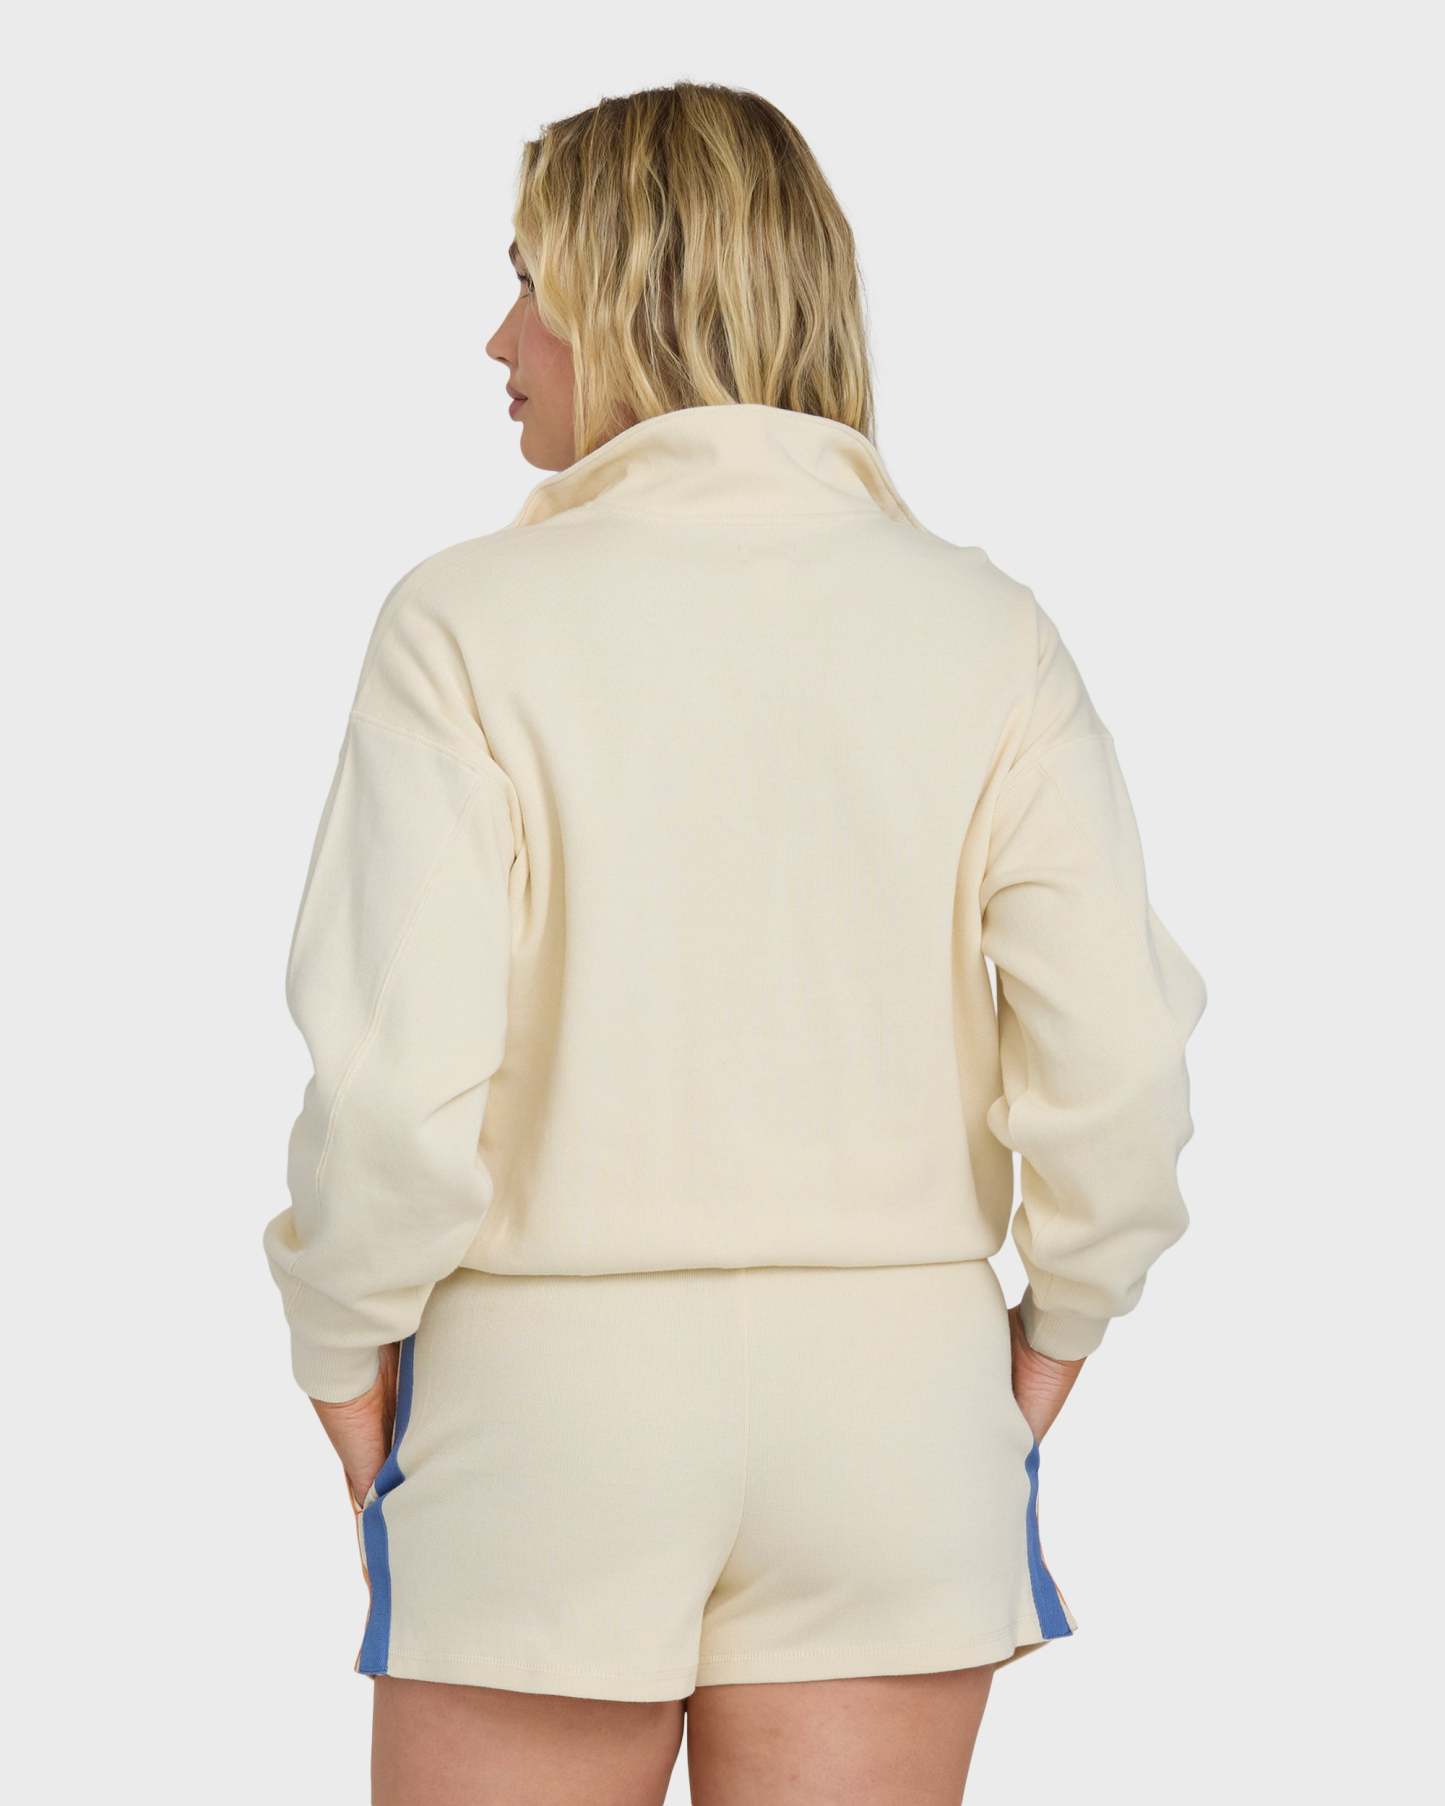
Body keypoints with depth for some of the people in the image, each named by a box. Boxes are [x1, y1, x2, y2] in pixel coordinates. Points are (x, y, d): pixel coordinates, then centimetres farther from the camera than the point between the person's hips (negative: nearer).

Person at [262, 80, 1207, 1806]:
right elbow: (1119, 1050, -9)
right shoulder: (985, 629, -3)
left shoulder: (471, 622, -11)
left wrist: (344, 1344, 0)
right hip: (896, 1390, 3)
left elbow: (398, 1076, -16)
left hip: (555, 1400, -2)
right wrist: (1061, 1321, 7)